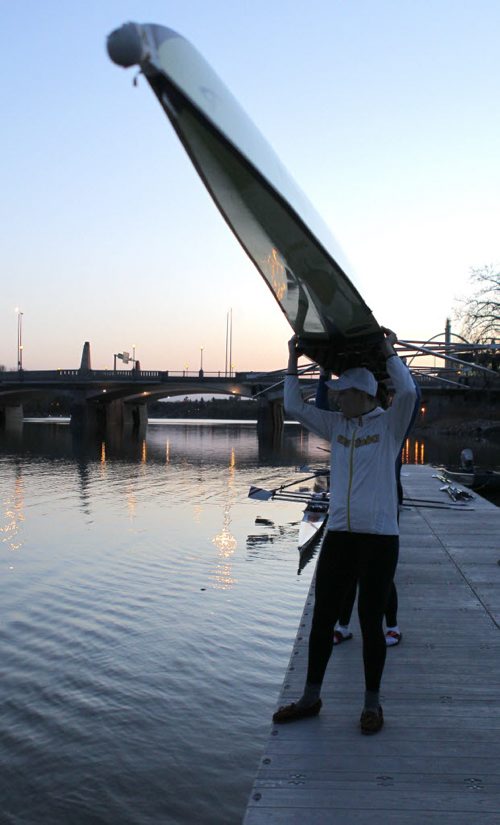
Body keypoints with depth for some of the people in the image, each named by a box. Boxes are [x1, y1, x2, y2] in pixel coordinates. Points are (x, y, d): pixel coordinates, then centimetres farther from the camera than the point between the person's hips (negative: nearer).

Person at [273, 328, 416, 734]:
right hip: (339, 536, 5)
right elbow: (295, 406, 14)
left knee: (371, 621, 4)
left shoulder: (389, 424, -2)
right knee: (322, 618, 10)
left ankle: (373, 703, 21)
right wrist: (293, 362, 10)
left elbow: (408, 392, -20)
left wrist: (389, 351, -11)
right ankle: (311, 698, 24)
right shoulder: (336, 425, 11)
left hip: (380, 538, -5)